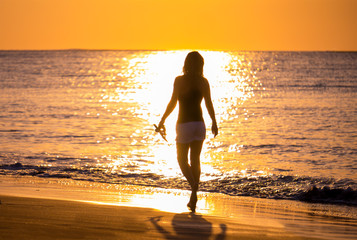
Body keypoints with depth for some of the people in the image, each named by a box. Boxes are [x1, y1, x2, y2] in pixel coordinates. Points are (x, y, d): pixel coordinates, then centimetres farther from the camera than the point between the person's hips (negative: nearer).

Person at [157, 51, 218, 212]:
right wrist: (214, 123, 14)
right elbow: (209, 104, 1)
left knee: (182, 159, 9)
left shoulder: (179, 80, -9)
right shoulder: (203, 82, -1)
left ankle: (193, 184, -21)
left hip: (184, 125, -3)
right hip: (199, 124, 3)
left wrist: (162, 120, 0)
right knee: (195, 160, 12)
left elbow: (173, 102, -10)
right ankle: (193, 199, 10)